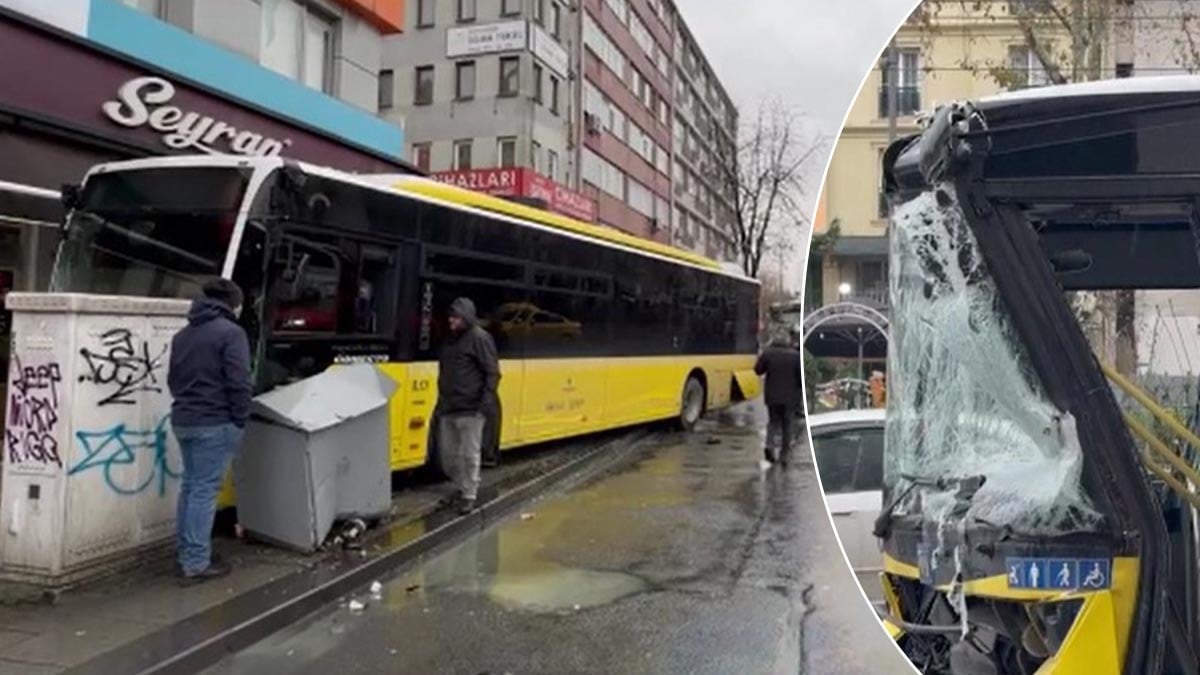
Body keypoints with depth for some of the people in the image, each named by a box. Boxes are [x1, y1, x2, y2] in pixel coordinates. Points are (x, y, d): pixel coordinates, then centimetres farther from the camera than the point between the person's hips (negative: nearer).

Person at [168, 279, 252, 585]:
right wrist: (240, 421, -7)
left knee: (190, 486, 16)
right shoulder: (231, 333, -10)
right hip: (214, 423, -8)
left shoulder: (183, 334, 17)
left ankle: (186, 555, 23)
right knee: (205, 490, -5)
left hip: (183, 421, 8)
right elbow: (238, 383, -15)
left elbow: (173, 378, 22)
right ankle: (196, 564, -2)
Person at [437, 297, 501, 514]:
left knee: (470, 455, 2)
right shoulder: (451, 339, 14)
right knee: (449, 454, 14)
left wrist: (485, 403, -18)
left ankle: (469, 496, 13)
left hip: (470, 409, -8)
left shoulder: (479, 338, -9)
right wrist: (441, 401, 14)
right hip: (447, 409, 8)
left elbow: (493, 373, -11)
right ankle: (461, 488, 32)